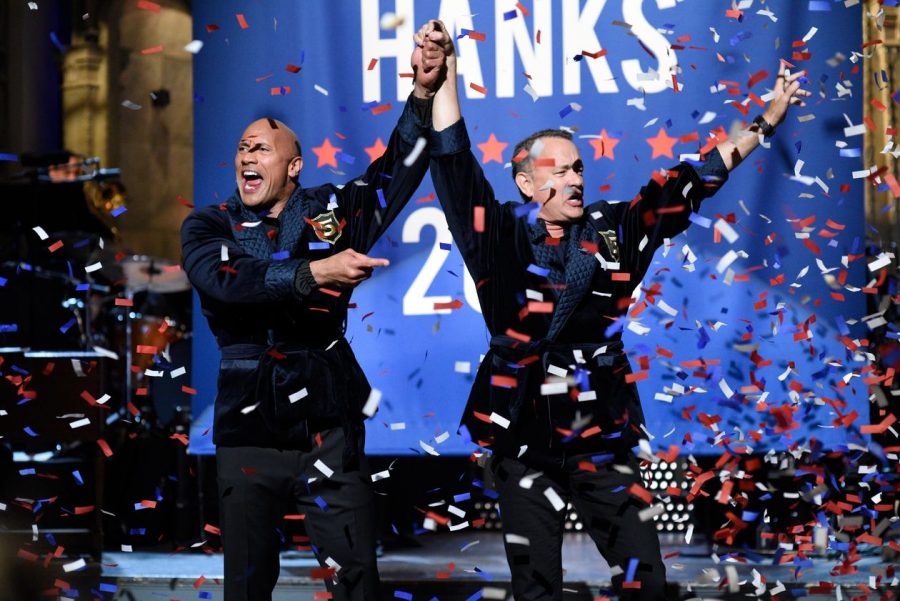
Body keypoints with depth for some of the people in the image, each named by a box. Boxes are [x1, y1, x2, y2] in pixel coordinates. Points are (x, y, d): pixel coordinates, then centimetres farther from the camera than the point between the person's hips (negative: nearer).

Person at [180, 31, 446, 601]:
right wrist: (316, 272, -26)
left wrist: (423, 94, -19)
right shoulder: (209, 226, 3)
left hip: (329, 429, 0)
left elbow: (398, 169, -4)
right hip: (248, 429, 0)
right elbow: (226, 280, -17)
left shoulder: (331, 211, 6)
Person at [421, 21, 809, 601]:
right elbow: (454, 160, -9)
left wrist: (766, 123, 12)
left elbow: (688, 184, 10)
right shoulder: (503, 238, -2)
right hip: (525, 443, -2)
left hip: (602, 439, 2)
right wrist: (446, 72, -17)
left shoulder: (614, 231, 6)